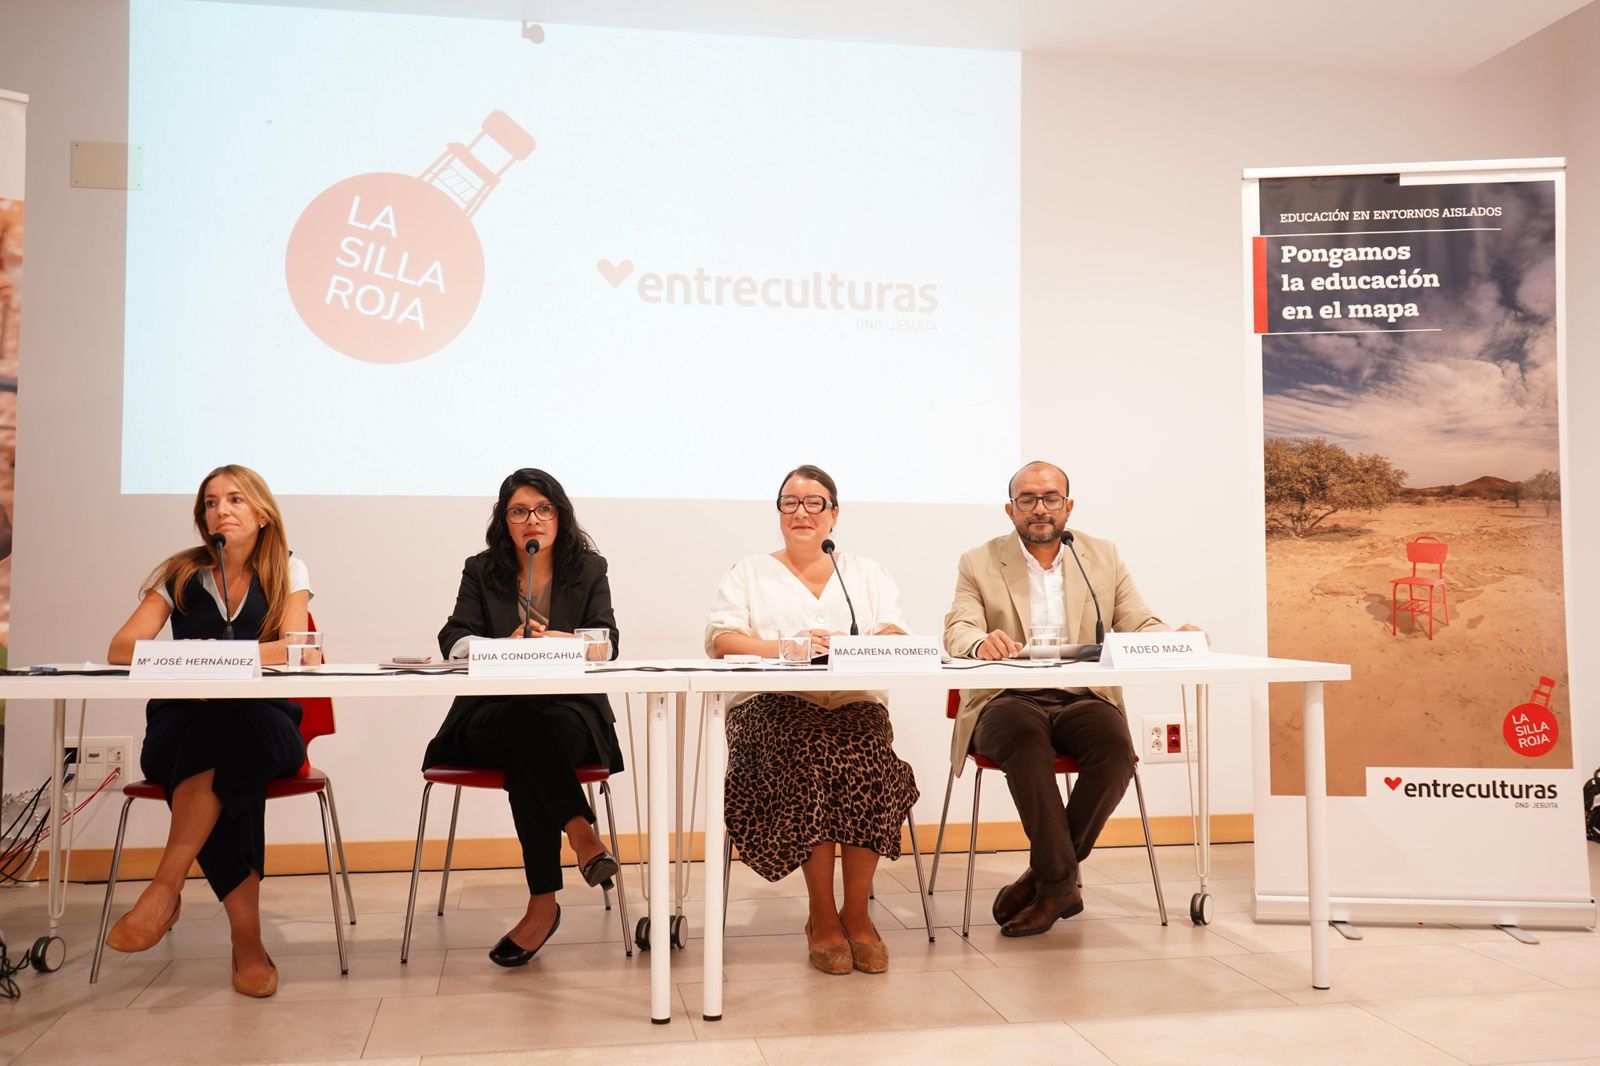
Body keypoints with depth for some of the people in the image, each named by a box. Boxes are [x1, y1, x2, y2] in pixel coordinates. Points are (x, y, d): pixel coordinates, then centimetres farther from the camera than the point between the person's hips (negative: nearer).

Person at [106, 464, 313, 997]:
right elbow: (120, 648, -4)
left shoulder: (287, 571, 5)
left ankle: (165, 887, -30)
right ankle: (248, 938, -31)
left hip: (264, 728, -1)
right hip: (181, 728, 1)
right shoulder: (181, 574, 7)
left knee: (233, 723, -38)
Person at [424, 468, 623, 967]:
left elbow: (607, 642, 0)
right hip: (493, 715, 1)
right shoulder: (481, 571, 13)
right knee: (526, 724, -38)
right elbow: (453, 639, 1)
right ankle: (581, 832, -36)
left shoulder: (589, 569, 12)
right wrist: (502, 646, -22)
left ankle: (543, 903, -31)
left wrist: (560, 640, -22)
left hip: (569, 711, 0)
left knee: (526, 758, -36)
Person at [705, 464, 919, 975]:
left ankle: (856, 913, -14)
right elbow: (719, 638, 2)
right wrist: (782, 648, -17)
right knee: (811, 763, -33)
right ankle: (822, 917, -17)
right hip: (775, 707, -1)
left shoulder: (866, 573, 22)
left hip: (854, 704, 2)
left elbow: (895, 634, 6)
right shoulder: (749, 573, 17)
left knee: (866, 765, -31)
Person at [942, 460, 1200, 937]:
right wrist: (981, 642, -31)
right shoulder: (979, 563, 8)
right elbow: (957, 632, -6)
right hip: (1008, 701, -2)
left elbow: (1139, 626, 5)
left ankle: (1045, 876, -13)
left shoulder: (1104, 557, 14)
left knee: (1115, 747, -29)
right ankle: (1060, 883, -22)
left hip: (1083, 700, 2)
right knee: (1026, 737, -35)